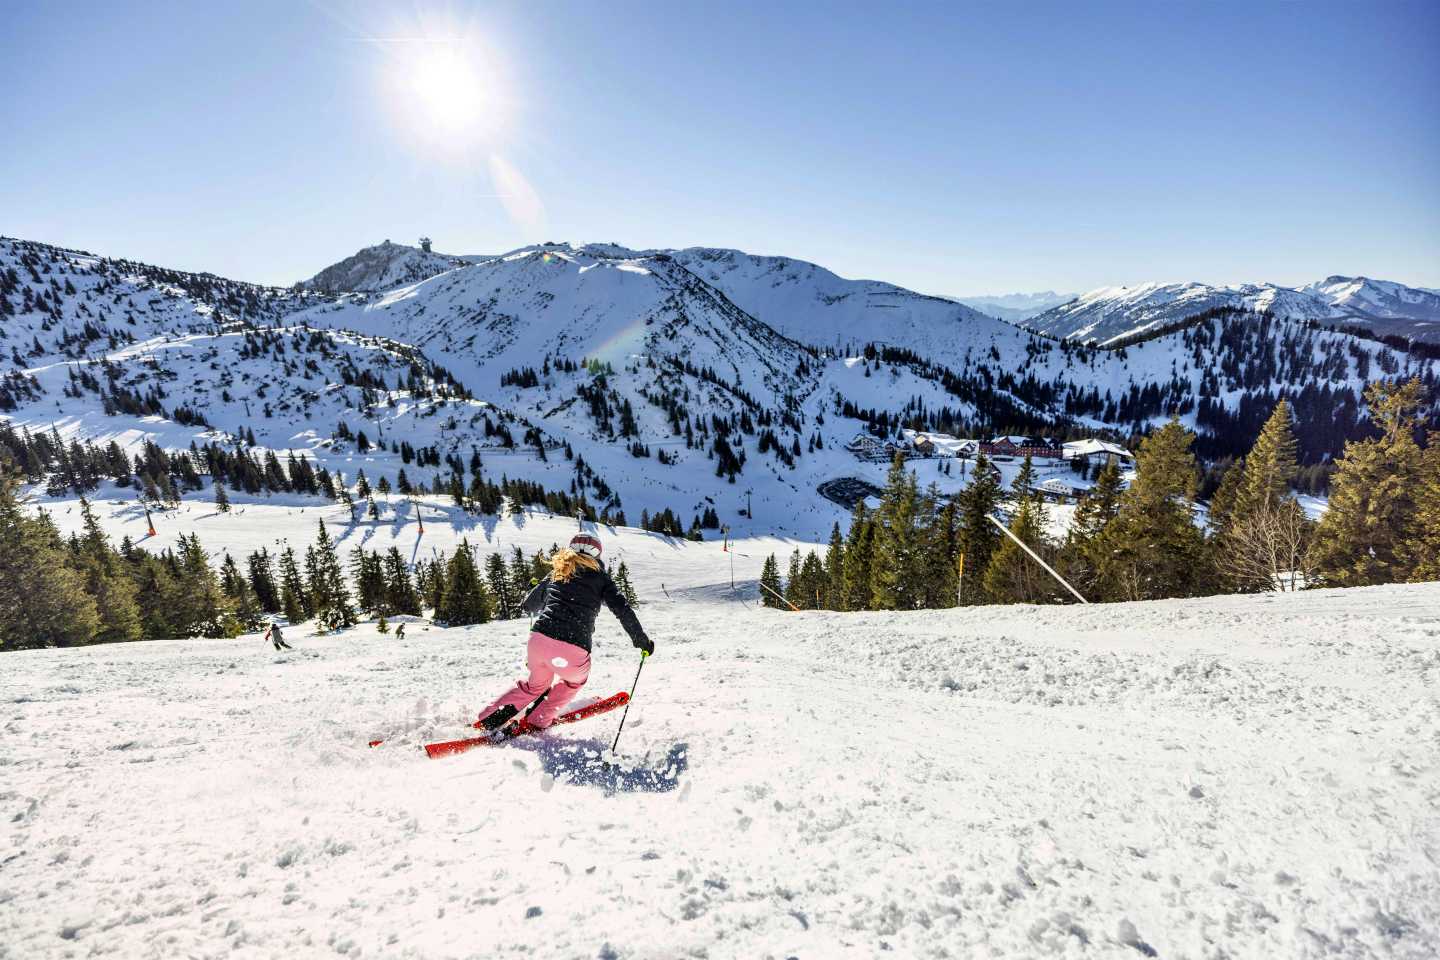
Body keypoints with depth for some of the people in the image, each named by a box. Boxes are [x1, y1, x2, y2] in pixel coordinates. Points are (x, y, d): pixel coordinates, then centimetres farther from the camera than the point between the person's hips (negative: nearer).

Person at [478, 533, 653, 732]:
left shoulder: (556, 573, 20)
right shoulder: (600, 577, 10)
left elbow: (529, 605, 30)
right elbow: (623, 611, 1)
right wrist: (642, 641, 11)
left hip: (539, 641, 4)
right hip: (573, 652, -4)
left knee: (536, 684, 33)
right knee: (575, 679, 32)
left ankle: (491, 716, 23)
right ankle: (538, 721, 29)